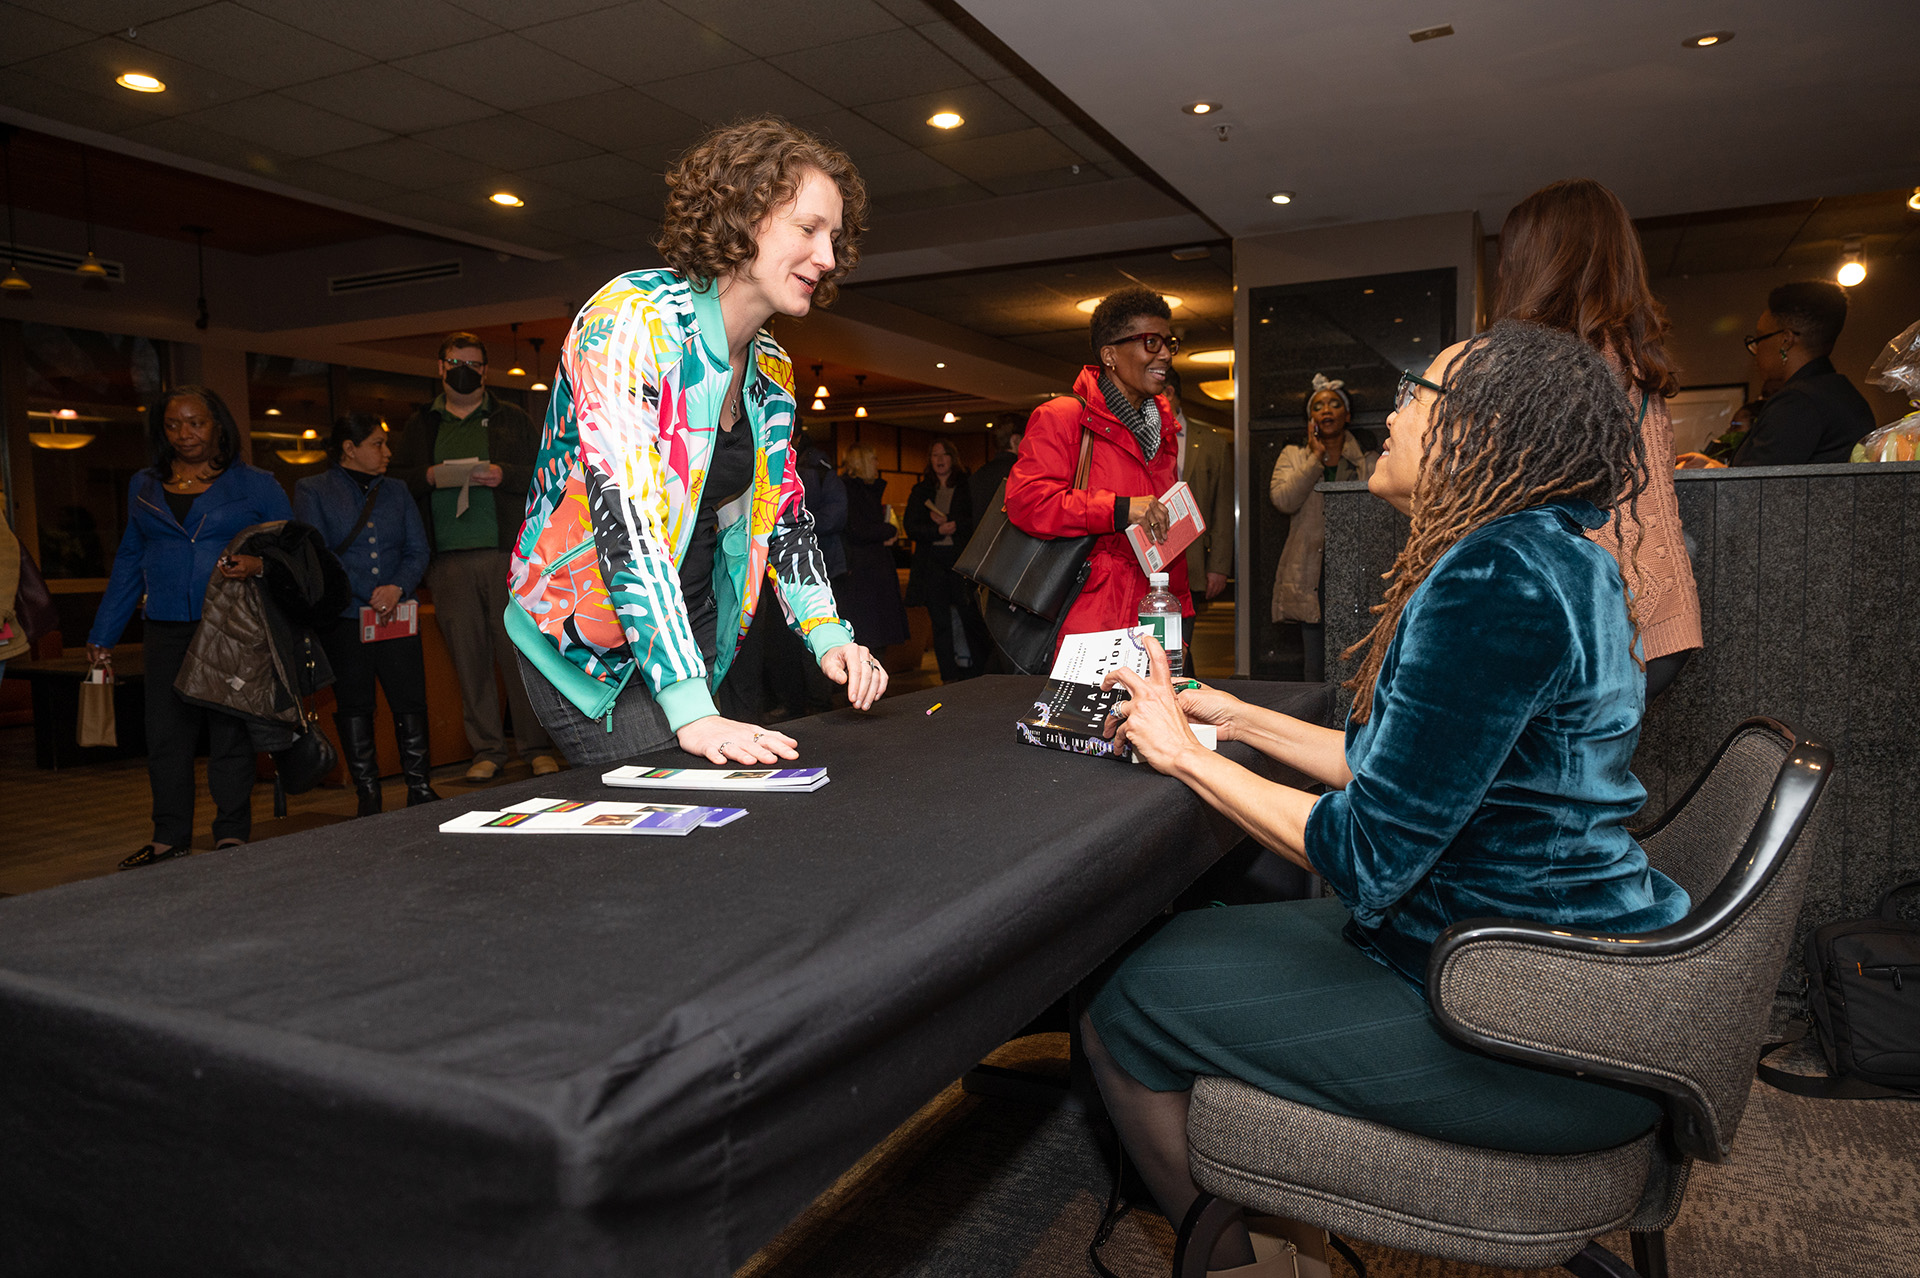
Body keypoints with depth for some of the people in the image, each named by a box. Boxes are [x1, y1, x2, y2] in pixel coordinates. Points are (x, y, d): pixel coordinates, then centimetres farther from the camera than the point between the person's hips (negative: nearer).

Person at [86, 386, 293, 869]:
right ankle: (169, 837, 16)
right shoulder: (143, 488, 15)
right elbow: (129, 563, 18)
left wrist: (258, 565, -20)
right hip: (168, 630, 4)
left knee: (230, 730, 0)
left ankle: (232, 835, 9)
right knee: (165, 733, 5)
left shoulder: (256, 486, 4)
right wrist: (102, 635, 15)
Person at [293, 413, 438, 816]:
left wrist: (397, 588, -11)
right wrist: (368, 595, -13)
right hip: (344, 617, -2)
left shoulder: (396, 492, 16)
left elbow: (418, 551, 8)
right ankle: (368, 795, 12)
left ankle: (420, 789, 7)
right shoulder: (312, 491, 5)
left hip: (397, 615, 3)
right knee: (354, 706, 3)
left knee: (411, 700, -3)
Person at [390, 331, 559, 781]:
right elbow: (395, 480, 15)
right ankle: (487, 750, 11)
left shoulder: (511, 419, 13)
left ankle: (538, 748, 2)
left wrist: (505, 475, -11)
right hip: (448, 559, 2)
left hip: (507, 554, -2)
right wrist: (429, 477, -4)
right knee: (468, 656, 3)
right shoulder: (420, 426, 18)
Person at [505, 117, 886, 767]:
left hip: (695, 626, 7)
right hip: (590, 634, -7)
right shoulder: (632, 317, -20)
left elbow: (785, 518, 11)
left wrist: (828, 635, -6)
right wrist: (691, 708, -36)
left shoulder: (773, 372, 4)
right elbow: (624, 516, -30)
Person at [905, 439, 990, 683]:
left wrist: (948, 521, -11)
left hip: (960, 559, -3)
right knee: (940, 621, 2)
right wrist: (939, 530, -9)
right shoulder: (921, 491, 14)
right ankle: (949, 678, 7)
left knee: (970, 616, -7)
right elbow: (911, 527, 5)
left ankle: (980, 672, 5)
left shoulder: (966, 487, 6)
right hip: (931, 561, 3)